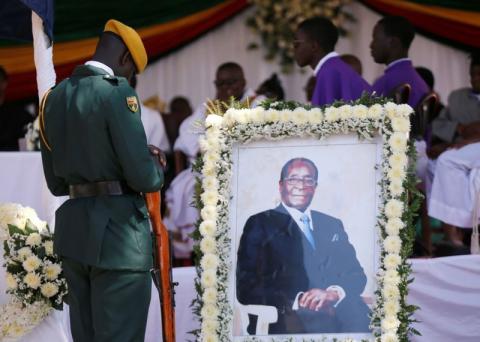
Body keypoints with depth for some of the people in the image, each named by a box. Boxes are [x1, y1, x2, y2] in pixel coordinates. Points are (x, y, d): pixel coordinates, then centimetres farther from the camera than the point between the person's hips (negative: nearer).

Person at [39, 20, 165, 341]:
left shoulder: (54, 98, 13)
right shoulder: (117, 93, -11)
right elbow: (142, 176, -15)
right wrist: (155, 168, 6)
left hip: (73, 230, 8)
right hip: (118, 233, -8)